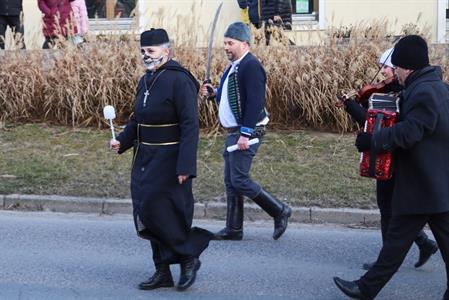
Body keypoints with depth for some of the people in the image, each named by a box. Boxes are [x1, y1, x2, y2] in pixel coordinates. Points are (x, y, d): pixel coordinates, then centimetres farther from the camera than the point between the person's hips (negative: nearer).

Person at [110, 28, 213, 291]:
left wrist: (185, 166, -24)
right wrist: (123, 141, 2)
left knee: (158, 210, -10)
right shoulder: (146, 80, 11)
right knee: (146, 213, 9)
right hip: (146, 159, 9)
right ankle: (163, 272, 20)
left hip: (169, 160, -8)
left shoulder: (179, 80, -15)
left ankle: (189, 257, 12)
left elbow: (190, 126, -19)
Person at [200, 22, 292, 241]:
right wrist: (214, 92, 9)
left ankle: (280, 212, 2)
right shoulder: (235, 66, 17)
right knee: (230, 181, 11)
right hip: (233, 133, 10)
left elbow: (255, 102, -23)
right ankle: (234, 229, 18)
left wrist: (246, 133, -26)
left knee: (239, 180, -11)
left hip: (247, 133, -10)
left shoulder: (251, 66, -15)